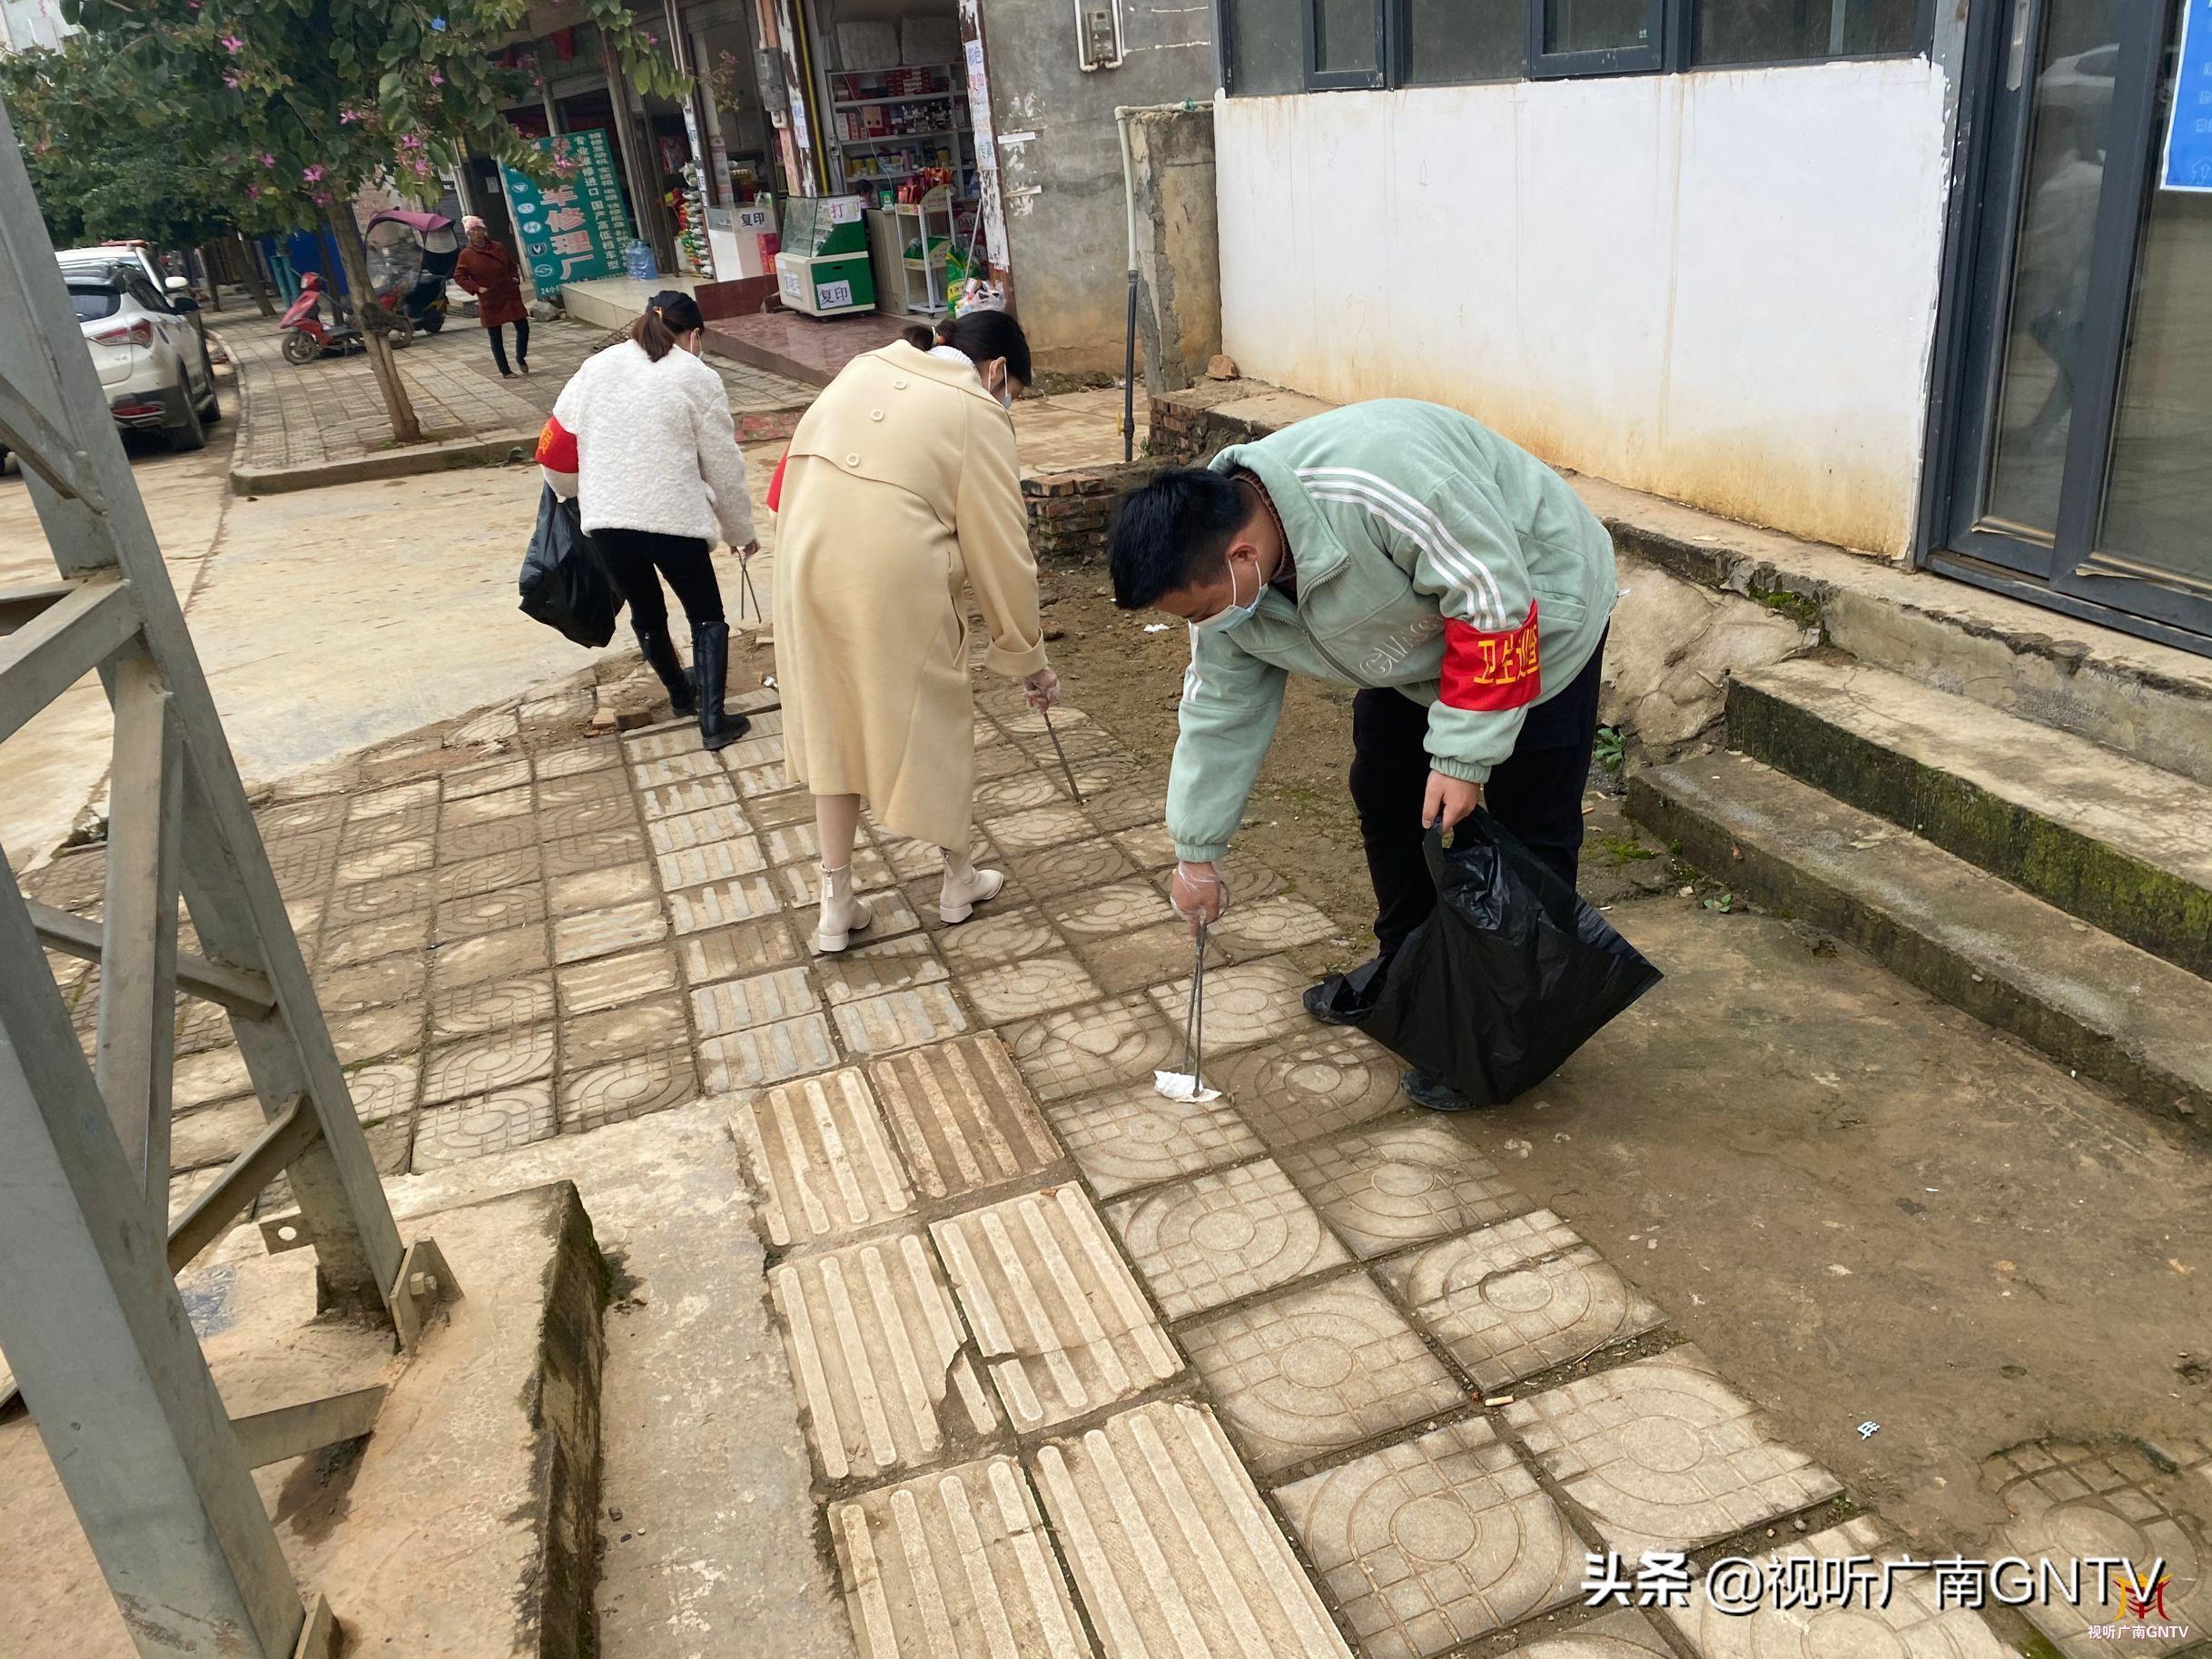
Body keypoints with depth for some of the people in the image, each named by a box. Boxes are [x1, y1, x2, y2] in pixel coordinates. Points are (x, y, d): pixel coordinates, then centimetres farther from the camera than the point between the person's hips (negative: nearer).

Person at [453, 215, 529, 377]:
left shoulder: (499, 247, 5)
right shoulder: (466, 254, -3)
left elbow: (512, 265, 18)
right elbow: (459, 276, -1)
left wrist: (515, 278, 2)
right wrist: (477, 288, -12)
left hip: (510, 296, 2)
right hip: (489, 301, -2)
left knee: (523, 328, -1)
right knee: (496, 337, 3)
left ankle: (521, 358, 25)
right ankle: (505, 371, 13)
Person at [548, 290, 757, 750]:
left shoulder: (597, 367, 11)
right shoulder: (698, 379, -2)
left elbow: (556, 443, 12)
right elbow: (724, 467, 0)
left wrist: (569, 490, 31)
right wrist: (741, 531, 12)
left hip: (606, 519, 4)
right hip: (674, 518, -4)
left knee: (646, 612, 24)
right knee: (706, 616, 11)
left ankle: (681, 694, 43)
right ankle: (713, 720, 1)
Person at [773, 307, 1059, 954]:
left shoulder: (865, 369, 18)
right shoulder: (978, 416, 1)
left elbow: (802, 464, 12)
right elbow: (1001, 553, 1)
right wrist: (1030, 660, 10)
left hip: (808, 558, 6)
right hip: (893, 576, -5)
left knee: (832, 721, 18)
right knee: (933, 719, 15)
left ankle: (836, 906, 24)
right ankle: (959, 882, 33)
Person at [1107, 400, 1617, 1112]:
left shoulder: (1372, 481, -41)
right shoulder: (1218, 566, -14)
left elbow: (1496, 598, -33)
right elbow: (1221, 710, -3)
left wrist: (1463, 756, -28)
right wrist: (1196, 852, 2)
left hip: (1535, 620, -7)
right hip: (1416, 640, 7)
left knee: (1529, 830, -3)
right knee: (1386, 796, 13)